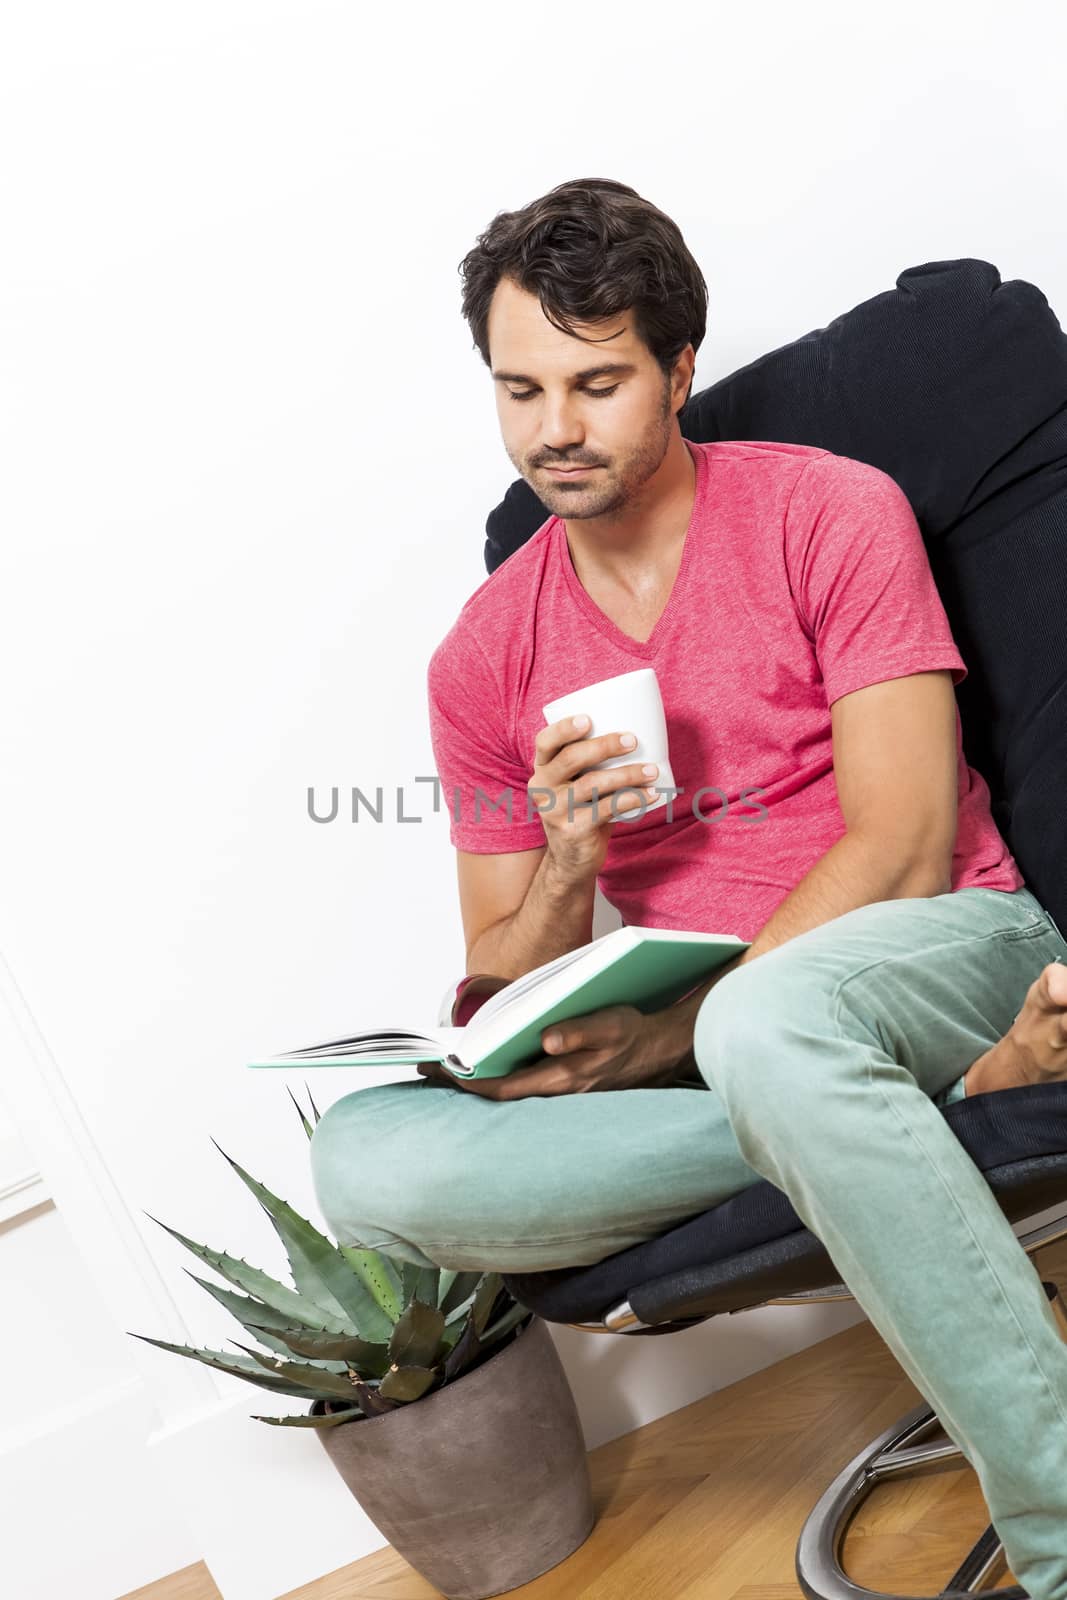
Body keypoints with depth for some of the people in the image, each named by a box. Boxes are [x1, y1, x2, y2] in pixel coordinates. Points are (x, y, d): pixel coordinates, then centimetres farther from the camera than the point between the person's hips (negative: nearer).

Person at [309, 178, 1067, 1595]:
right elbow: (504, 1012, 6)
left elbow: (905, 853, -10)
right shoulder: (485, 659, 6)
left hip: (943, 944, -3)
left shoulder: (829, 512, -3)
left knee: (775, 1023, -41)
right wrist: (565, 864, -16)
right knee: (364, 1158, -21)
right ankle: (870, 1129, -20)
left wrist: (675, 1029, -19)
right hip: (690, 1028, 4)